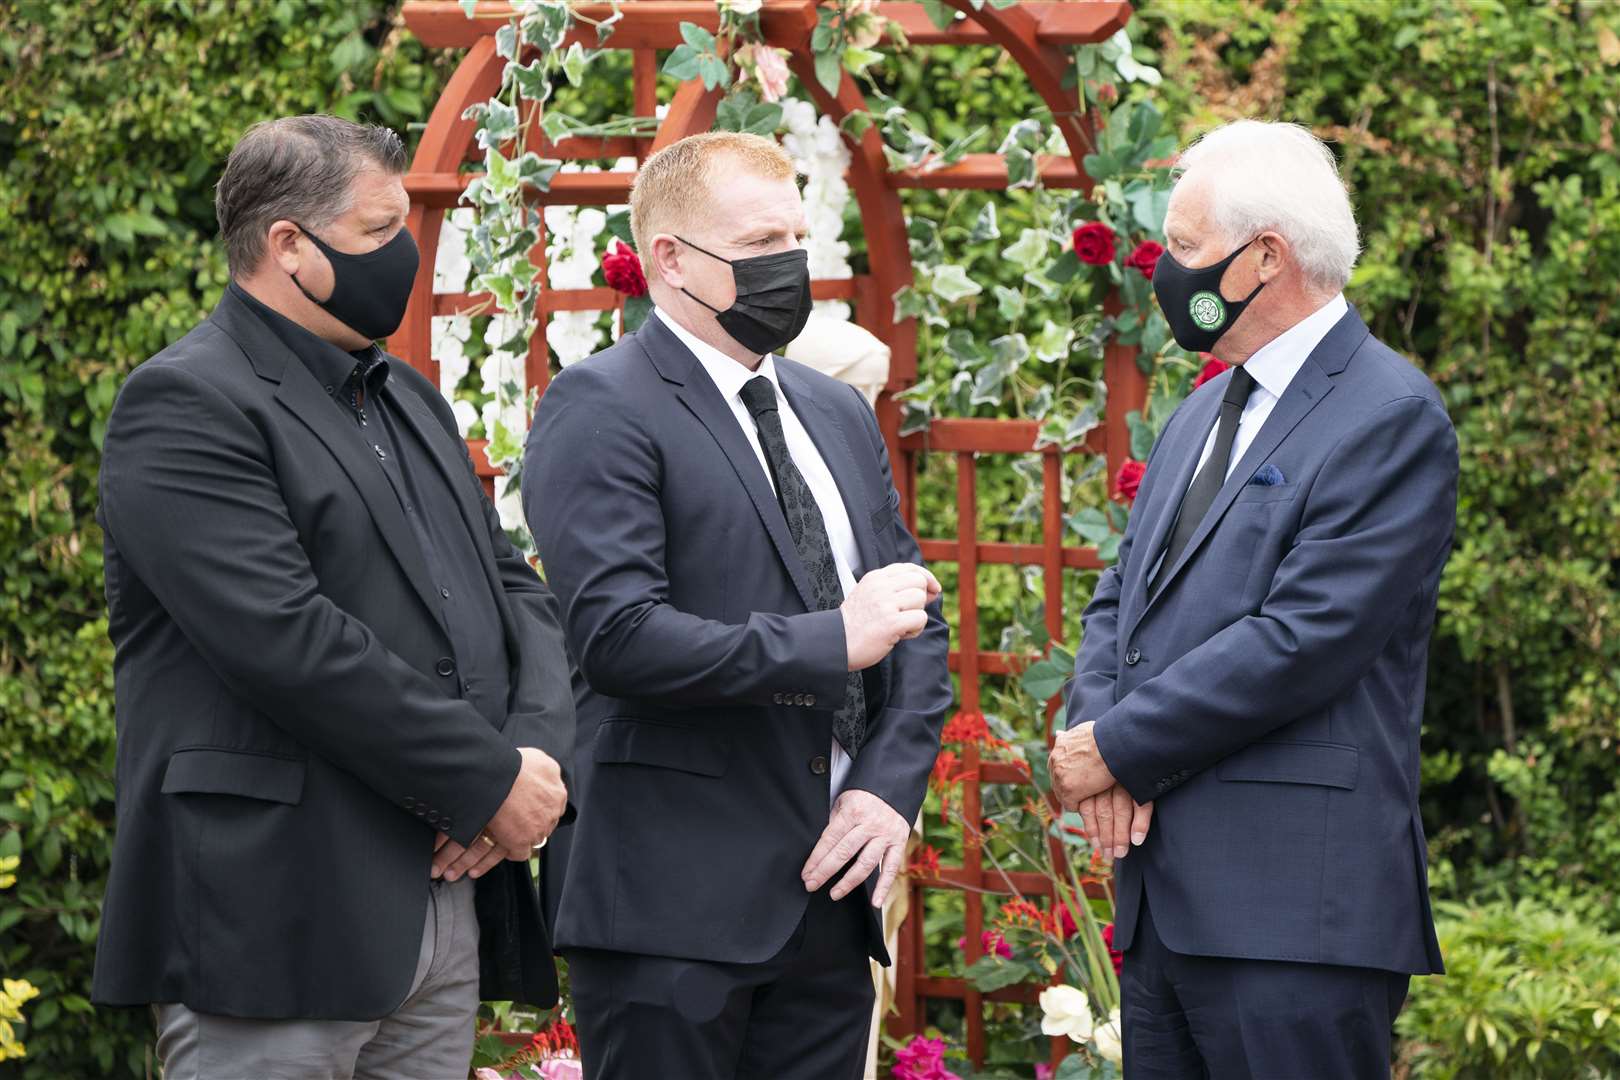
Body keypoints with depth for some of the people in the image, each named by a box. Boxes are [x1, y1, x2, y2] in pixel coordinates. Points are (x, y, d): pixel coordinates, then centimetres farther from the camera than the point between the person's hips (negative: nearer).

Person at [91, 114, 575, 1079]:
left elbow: (514, 588, 17)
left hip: (448, 901, 8)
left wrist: (538, 755, -4)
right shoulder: (186, 405, -9)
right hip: (276, 923, -8)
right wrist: (491, 782, -15)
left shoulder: (410, 399, 20)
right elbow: (289, 641, -19)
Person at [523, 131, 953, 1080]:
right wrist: (831, 641, -19)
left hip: (829, 894, 7)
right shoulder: (601, 409, -7)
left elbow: (918, 627, 17)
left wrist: (891, 788, 0)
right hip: (674, 902, -7)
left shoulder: (839, 414, 17)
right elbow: (618, 635, -19)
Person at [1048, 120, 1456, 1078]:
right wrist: (1098, 733, -2)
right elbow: (1123, 598, 19)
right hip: (1165, 892, 8)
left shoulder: (1391, 418, -10)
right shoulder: (1208, 411, 20)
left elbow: (1301, 642, -18)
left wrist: (1121, 748, -11)